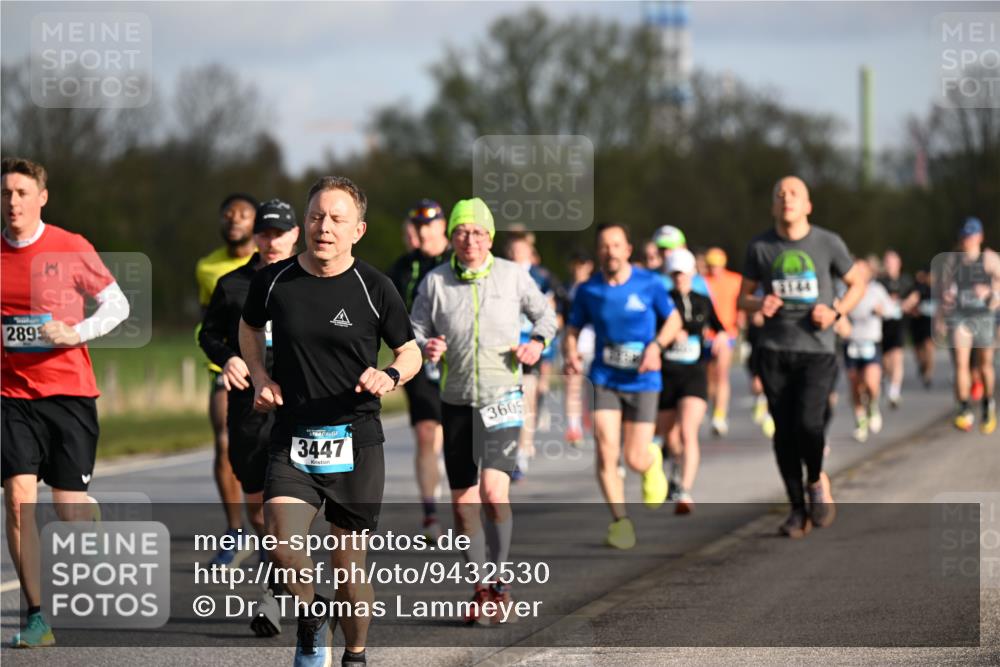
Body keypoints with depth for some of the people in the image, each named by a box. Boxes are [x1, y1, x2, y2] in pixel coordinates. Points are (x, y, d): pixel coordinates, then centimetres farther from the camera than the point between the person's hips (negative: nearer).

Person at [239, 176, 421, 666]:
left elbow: (411, 352, 7)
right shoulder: (272, 281, 1)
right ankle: (311, 614, 10)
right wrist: (260, 377, 7)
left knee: (349, 562, 5)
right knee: (281, 545, -19)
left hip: (356, 441, -1)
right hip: (291, 439, 1)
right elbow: (250, 326, 23)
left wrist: (390, 376, -15)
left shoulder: (373, 288, -4)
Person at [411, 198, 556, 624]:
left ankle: (498, 583, -5)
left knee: (493, 491, -18)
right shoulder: (435, 282, 2)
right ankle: (481, 589, 19)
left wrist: (537, 341, -5)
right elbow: (416, 330, 5)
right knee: (463, 502, 5)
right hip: (456, 401, 2)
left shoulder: (512, 276, 1)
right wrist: (425, 347, -17)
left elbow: (544, 313, 15)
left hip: (502, 398, -2)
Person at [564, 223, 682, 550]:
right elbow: (573, 328, 8)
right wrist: (571, 354, -13)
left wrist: (656, 345, -12)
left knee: (636, 460, -1)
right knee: (606, 452, -15)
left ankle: (653, 460, 38)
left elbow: (673, 318, 6)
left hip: (642, 380, -1)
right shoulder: (588, 290, -2)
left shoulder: (649, 283, -6)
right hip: (604, 379, 1)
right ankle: (620, 520, 0)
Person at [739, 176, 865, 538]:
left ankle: (817, 481, 11)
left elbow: (857, 283, 11)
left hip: (817, 349, -2)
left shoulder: (828, 243, 0)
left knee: (808, 423, -19)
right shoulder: (759, 247, 4)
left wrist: (836, 312, -7)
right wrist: (759, 304, -11)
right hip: (775, 351, 2)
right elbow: (744, 296, 13)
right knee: (784, 431, 0)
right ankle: (797, 509, 14)